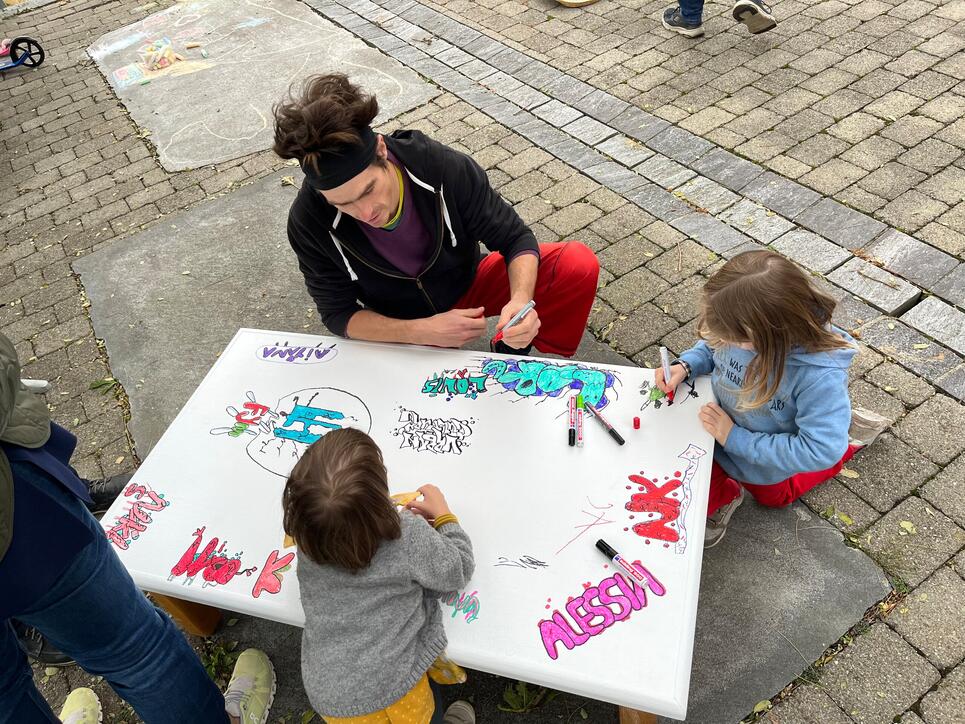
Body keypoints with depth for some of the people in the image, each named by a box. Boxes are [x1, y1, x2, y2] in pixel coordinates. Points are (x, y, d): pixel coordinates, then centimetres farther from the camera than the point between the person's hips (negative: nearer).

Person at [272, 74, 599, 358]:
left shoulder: (446, 168, -28)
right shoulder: (308, 223, -27)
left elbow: (516, 238, -18)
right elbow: (339, 314, -17)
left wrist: (521, 300, -40)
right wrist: (422, 331, -33)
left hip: (467, 284, 1)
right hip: (401, 329, -1)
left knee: (579, 266, -19)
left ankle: (512, 354, 3)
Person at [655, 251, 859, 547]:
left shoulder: (820, 375, -42)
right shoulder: (742, 330, -28)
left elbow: (821, 451, -37)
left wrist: (735, 439, -33)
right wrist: (685, 366, -25)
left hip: (762, 469, -3)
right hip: (715, 430, 3)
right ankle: (722, 495, 23)